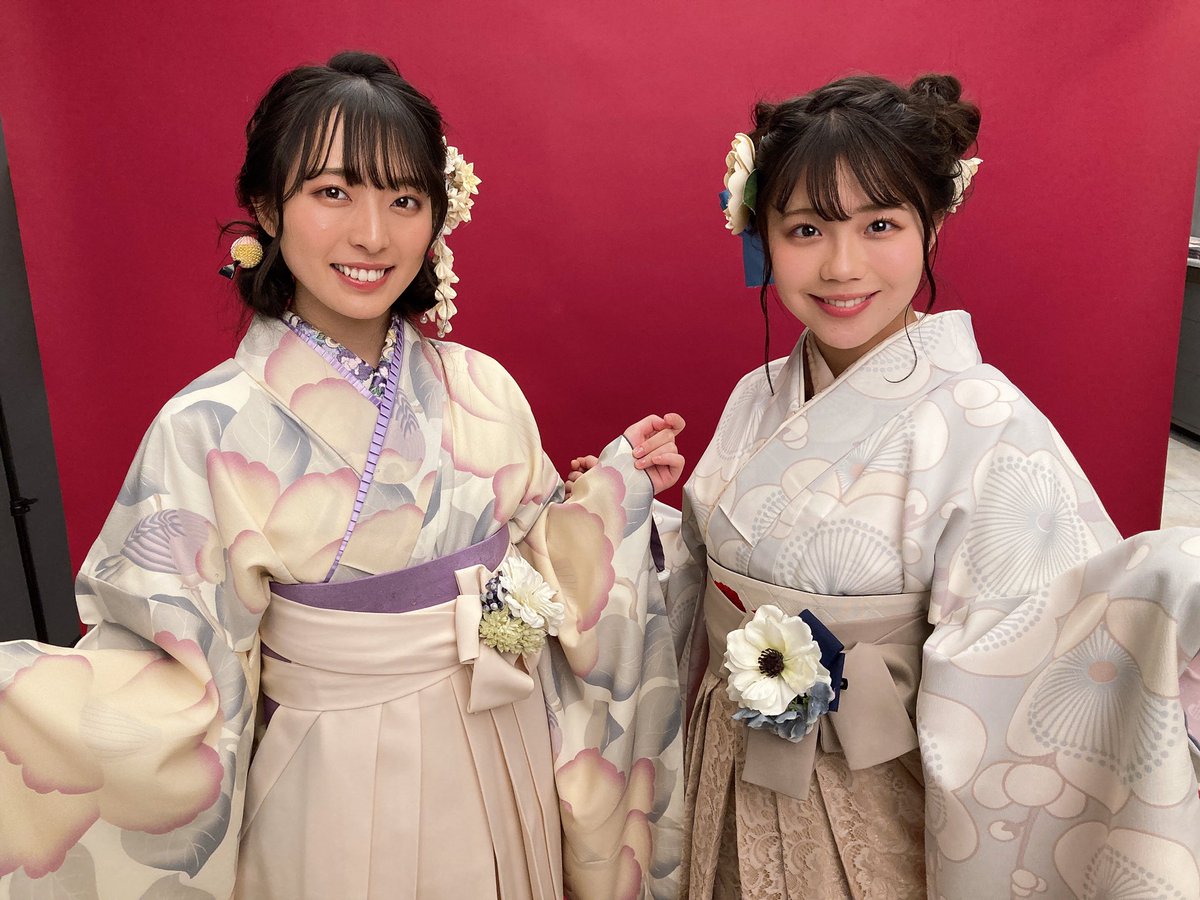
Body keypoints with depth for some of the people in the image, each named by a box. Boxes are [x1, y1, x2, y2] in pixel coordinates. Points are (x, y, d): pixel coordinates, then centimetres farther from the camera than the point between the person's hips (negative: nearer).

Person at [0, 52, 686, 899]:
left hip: (505, 771, 4)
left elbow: (539, 571, 5)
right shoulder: (209, 428, -17)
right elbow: (177, 676, -16)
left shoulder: (482, 390, -6)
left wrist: (616, 490, -5)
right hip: (338, 800, -4)